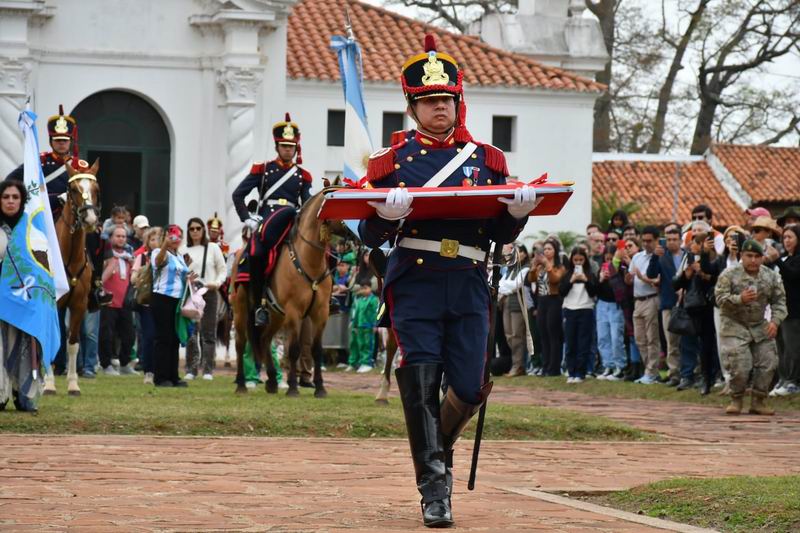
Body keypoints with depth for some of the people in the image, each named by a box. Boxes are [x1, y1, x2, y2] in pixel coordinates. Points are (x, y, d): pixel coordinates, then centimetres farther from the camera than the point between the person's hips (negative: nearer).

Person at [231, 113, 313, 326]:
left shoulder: (303, 176, 18)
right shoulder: (262, 170, 12)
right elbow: (238, 195, 11)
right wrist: (248, 220, 1)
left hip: (293, 225, 2)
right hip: (266, 221, -2)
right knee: (256, 255, -29)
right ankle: (260, 305, -17)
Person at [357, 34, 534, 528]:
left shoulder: (486, 159, 10)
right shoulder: (392, 161, 5)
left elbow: (501, 235, 13)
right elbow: (370, 236, 3)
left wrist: (519, 210, -9)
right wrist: (386, 214, -19)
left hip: (469, 287, 2)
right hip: (415, 285, -2)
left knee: (470, 388, 0)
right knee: (422, 385, -7)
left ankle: (438, 451, 31)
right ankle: (434, 489, 2)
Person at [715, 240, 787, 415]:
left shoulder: (771, 277, 1)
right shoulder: (729, 275, -10)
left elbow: (779, 301, 3)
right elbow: (720, 298, -16)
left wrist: (775, 321, -13)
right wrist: (740, 299, -32)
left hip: (760, 326, 4)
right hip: (734, 326, -4)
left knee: (768, 363, -3)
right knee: (740, 366, -13)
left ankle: (758, 401, 10)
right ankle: (736, 400, 8)